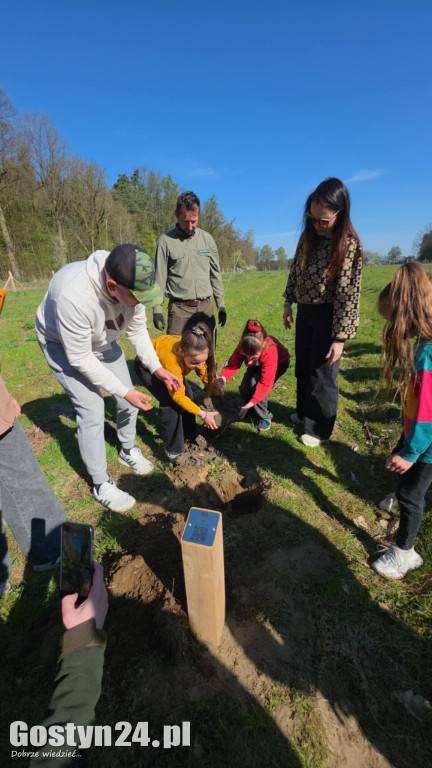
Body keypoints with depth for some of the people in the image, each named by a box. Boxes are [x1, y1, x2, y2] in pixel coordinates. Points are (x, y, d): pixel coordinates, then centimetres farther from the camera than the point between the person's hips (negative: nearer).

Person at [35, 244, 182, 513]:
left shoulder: (130, 284, -25)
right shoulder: (73, 296, -43)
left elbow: (137, 329, -8)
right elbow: (80, 358, -31)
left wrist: (157, 368, -15)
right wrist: (124, 391, -28)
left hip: (103, 340, 6)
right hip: (64, 345, -6)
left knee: (129, 396, 6)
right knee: (92, 410, -12)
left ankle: (128, 450, 33)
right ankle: (101, 485, 8)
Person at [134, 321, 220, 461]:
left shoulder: (196, 353, -31)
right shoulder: (171, 360, -45)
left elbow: (206, 373, -14)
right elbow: (178, 396, -34)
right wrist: (203, 414, -32)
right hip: (146, 366, -5)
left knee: (189, 395, -8)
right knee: (170, 402, -20)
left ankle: (187, 434, 17)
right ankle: (173, 449, -2)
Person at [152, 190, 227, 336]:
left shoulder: (207, 239, 10)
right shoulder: (165, 241, 0)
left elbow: (215, 274, 14)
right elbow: (159, 278, 0)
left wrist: (221, 305, 10)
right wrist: (157, 309, -7)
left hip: (206, 307, 3)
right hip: (179, 308, -3)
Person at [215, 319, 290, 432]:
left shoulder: (270, 351, -44)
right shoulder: (243, 346, -31)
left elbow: (266, 384, -42)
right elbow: (233, 364, -29)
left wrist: (249, 405, -44)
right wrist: (224, 378, -52)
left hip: (279, 363, -5)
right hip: (258, 363, 5)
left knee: (255, 382, -31)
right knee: (244, 388, -18)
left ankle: (265, 417, -10)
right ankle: (252, 410, 14)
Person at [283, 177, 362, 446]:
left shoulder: (349, 244, -18)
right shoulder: (309, 236, -1)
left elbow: (348, 295, -19)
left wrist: (340, 337, -20)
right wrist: (288, 302, 11)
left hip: (328, 315, -6)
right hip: (305, 311, 7)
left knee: (322, 373, 4)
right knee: (303, 367, 18)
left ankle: (320, 427, 23)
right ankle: (305, 412, 40)